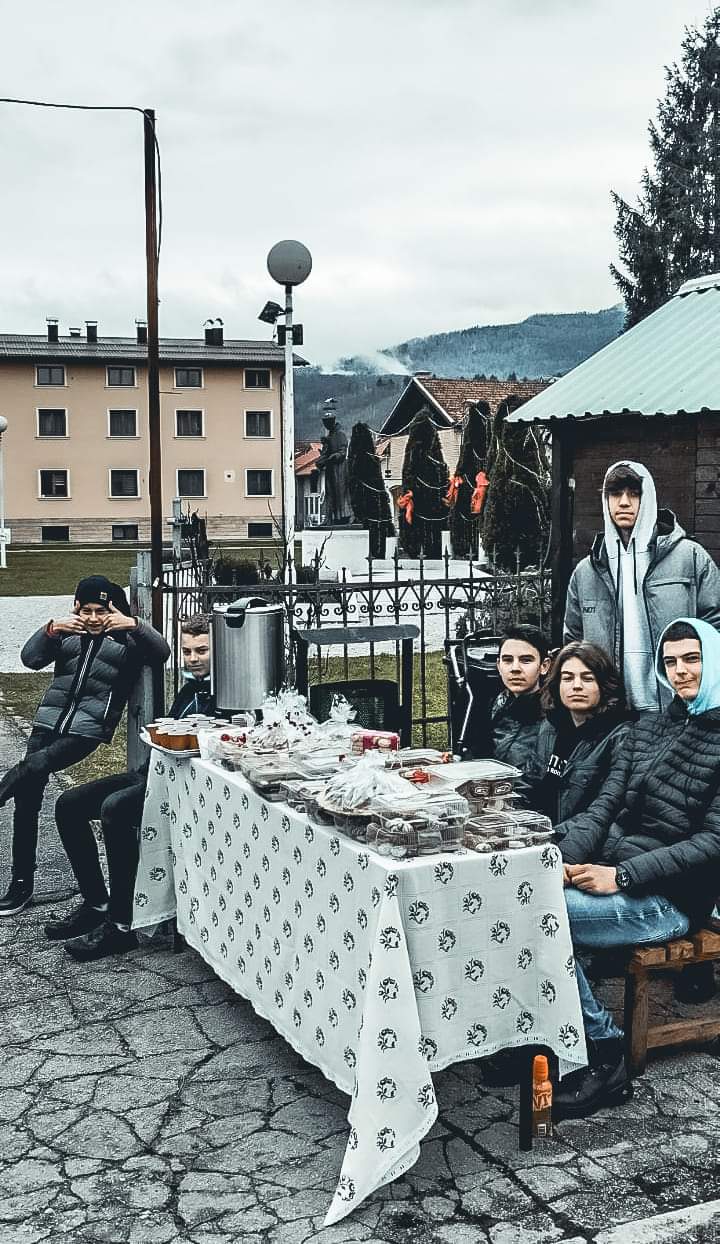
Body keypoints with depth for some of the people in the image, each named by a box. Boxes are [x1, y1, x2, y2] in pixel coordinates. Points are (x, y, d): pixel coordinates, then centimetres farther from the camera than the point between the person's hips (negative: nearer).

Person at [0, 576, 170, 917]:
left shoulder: (126, 637, 4)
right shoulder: (66, 632, 12)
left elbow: (161, 654, -10)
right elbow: (30, 658, 1)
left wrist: (134, 625, -23)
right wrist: (51, 629, -15)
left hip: (88, 729, -4)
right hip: (49, 721, 4)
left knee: (33, 767, -29)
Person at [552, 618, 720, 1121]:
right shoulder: (650, 726, 14)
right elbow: (605, 805, 9)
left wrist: (621, 876, -19)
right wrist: (565, 859, -10)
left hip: (669, 898, -7)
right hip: (611, 867, 7)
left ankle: (604, 1057, -10)